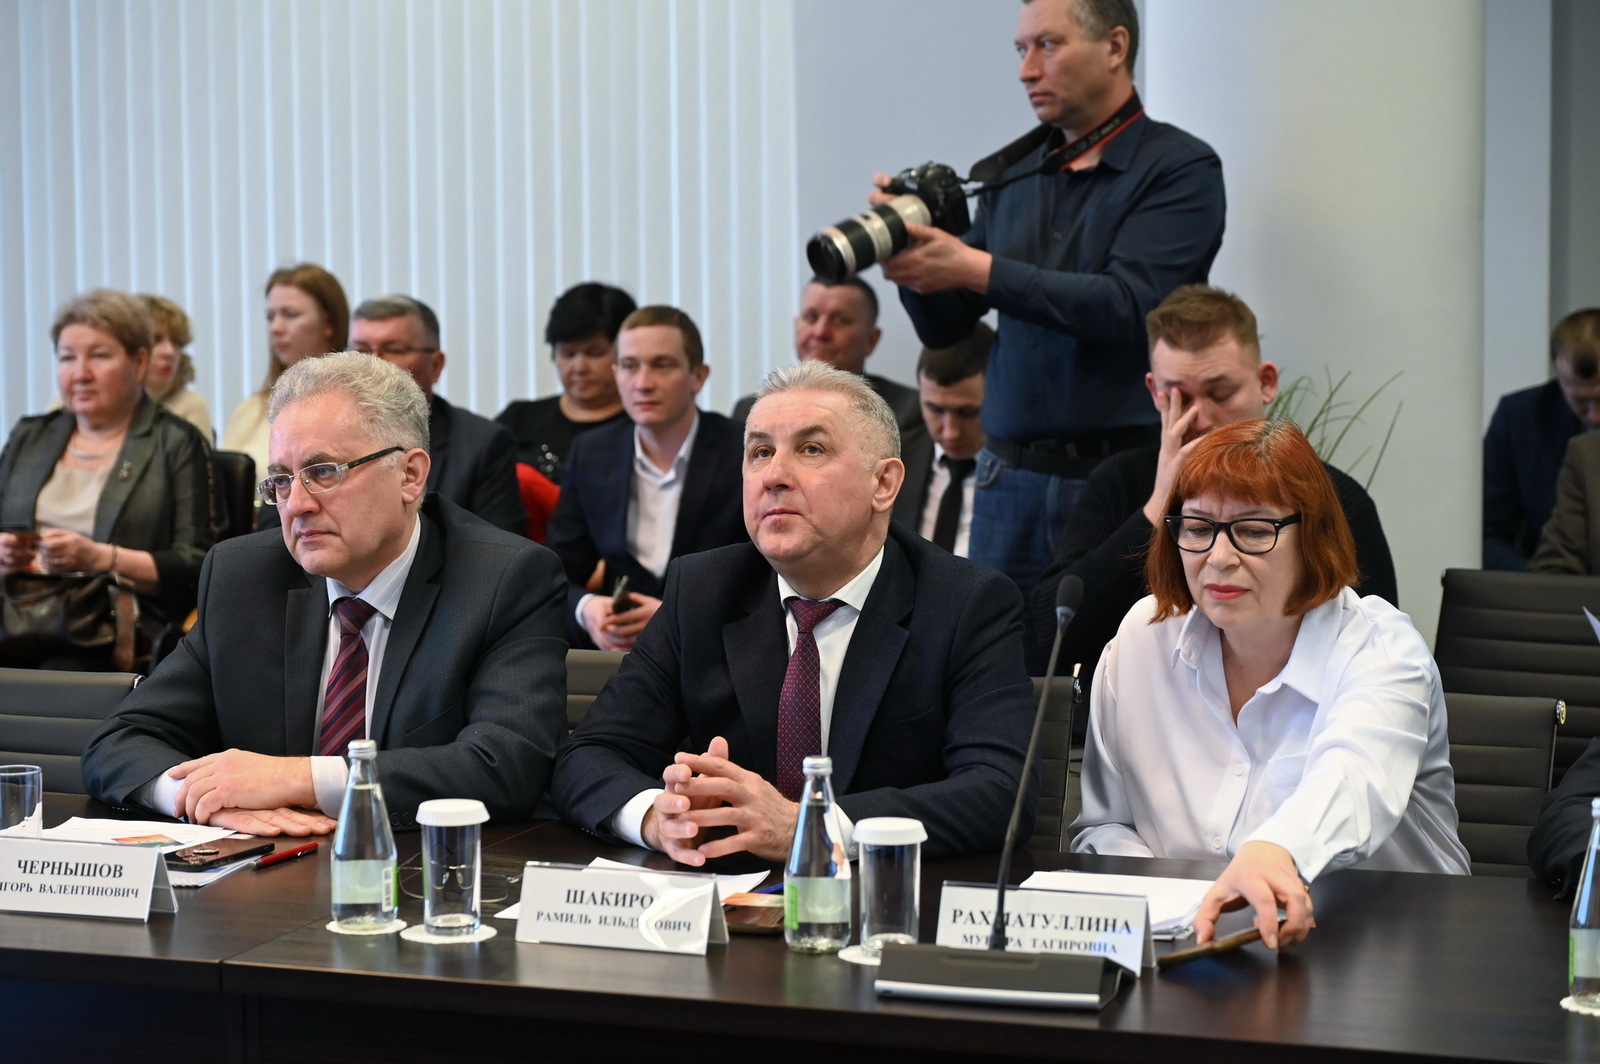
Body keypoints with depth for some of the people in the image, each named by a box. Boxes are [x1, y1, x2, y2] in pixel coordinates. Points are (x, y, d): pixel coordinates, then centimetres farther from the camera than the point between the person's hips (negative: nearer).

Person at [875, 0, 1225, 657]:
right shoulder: (1013, 178, 13)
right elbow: (944, 328, 13)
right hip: (1010, 479, 5)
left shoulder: (1181, 168, -3)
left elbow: (1124, 306, -16)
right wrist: (913, 263, -8)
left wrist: (974, 269, -19)